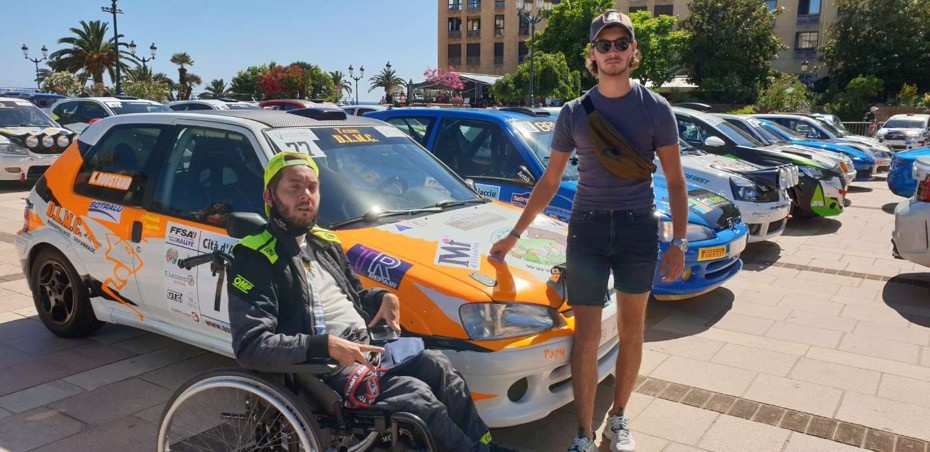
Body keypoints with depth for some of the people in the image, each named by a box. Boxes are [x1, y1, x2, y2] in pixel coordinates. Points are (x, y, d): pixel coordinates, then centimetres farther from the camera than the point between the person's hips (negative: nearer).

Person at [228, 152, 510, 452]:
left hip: (367, 347, 8)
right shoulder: (256, 257, -11)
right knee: (416, 393, -23)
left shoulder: (324, 242, 15)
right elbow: (250, 346, -20)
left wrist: (383, 297, 4)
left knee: (435, 364, -12)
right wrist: (324, 345, -28)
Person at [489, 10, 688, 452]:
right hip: (587, 228, 0)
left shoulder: (656, 109, 0)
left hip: (638, 229, 0)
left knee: (631, 331, 10)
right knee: (586, 336, 0)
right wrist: (514, 235, 8)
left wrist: (678, 241, -5)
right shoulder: (574, 113, 3)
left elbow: (675, 180, 3)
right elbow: (549, 181, 8)